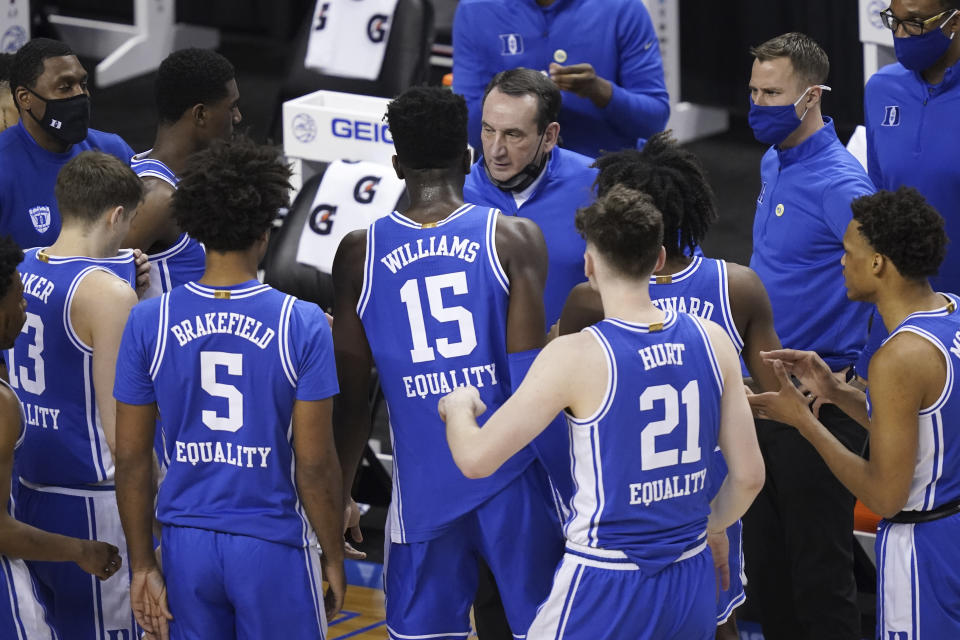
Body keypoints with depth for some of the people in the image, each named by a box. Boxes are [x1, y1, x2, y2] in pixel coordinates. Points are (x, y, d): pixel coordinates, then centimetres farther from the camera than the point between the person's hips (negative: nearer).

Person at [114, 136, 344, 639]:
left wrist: (142, 566, 7)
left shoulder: (148, 323, -3)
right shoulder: (302, 324, -11)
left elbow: (131, 458, 0)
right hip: (273, 542, -2)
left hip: (186, 544, 3)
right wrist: (333, 557, 4)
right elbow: (314, 463, -9)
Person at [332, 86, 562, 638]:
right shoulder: (516, 238, -6)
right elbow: (531, 378, -12)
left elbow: (353, 402, 3)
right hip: (510, 475, -1)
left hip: (423, 484, 1)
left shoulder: (359, 255, 0)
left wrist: (338, 501, 12)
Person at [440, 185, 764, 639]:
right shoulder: (712, 341, -1)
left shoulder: (575, 357, -15)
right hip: (693, 585, 5)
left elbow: (476, 459, -12)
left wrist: (458, 406, 10)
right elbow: (749, 475, 4)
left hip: (605, 591, -5)